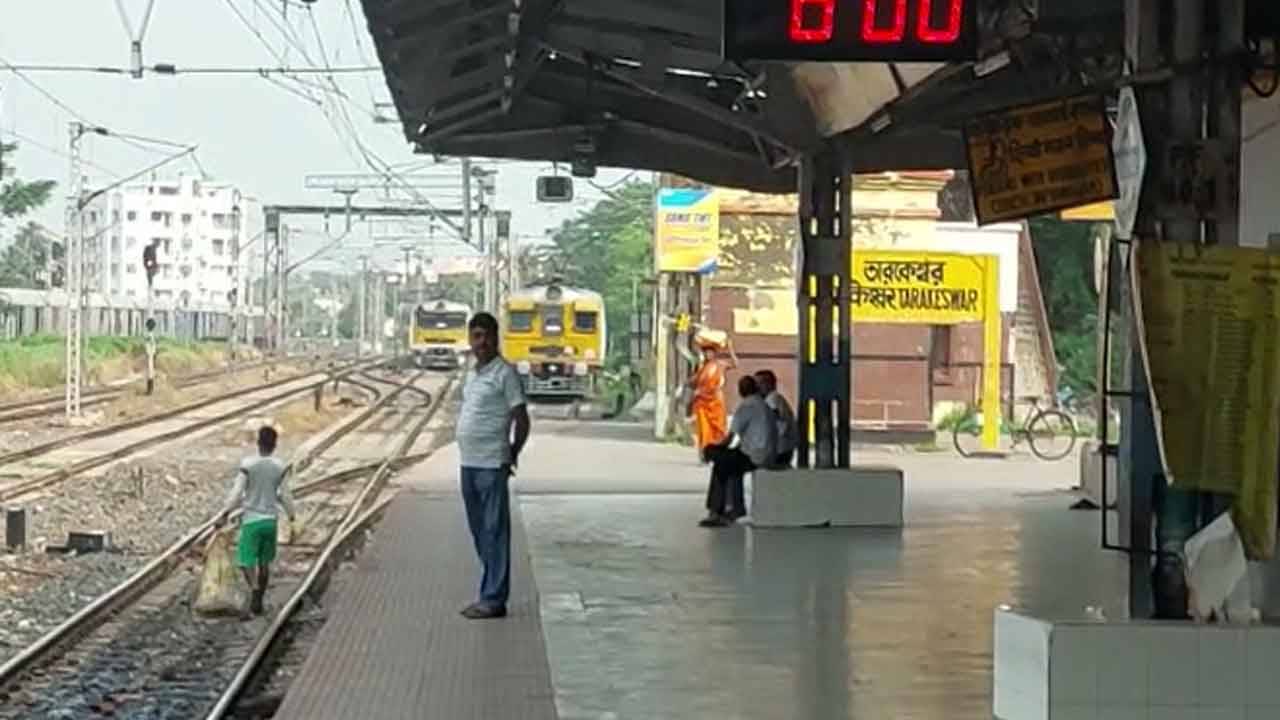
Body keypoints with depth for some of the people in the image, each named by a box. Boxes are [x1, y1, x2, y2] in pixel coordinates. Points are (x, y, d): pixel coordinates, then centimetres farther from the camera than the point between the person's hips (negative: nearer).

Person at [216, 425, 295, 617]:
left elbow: (237, 493, -13)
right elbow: (285, 495, 2)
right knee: (264, 562, 15)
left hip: (251, 520, -3)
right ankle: (258, 601, 17)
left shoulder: (248, 464, -11)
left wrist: (224, 515, -5)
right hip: (270, 520, 3)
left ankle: (255, 589, -24)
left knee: (245, 561, 1)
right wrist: (291, 513, 19)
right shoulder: (280, 466, -4)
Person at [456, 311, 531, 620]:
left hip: (492, 466, -8)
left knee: (494, 532, -5)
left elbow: (521, 419, -8)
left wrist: (511, 455, 0)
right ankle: (489, 595, 20)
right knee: (479, 533, 12)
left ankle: (494, 599, -2)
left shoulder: (505, 373, -9)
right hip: (468, 464, 8)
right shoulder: (471, 374, 15)